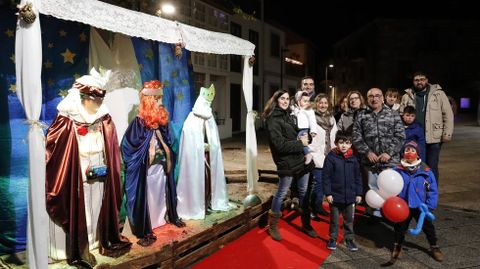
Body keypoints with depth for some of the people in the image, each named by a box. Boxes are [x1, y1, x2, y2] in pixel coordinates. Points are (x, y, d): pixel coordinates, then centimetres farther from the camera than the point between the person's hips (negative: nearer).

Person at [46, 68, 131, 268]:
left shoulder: (105, 121, 1)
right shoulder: (67, 123, -14)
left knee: (101, 210, 16)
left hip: (100, 180, 4)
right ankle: (78, 253, 21)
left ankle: (106, 242, 33)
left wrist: (106, 168, 6)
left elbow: (112, 152, 10)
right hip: (77, 180, -4)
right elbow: (53, 151, -12)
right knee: (79, 215, 6)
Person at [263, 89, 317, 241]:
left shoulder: (289, 115, 14)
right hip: (287, 163, -8)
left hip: (301, 159, 8)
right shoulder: (272, 120, -11)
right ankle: (272, 226, 21)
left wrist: (304, 137, 4)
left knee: (304, 193, 14)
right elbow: (279, 144, -20)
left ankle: (306, 224, 29)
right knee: (281, 194, 3)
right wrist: (300, 143, -14)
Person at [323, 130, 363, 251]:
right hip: (335, 196, -3)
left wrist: (359, 193, 6)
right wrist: (328, 193, -12)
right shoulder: (331, 157, -10)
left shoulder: (353, 158, 1)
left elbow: (358, 177, 8)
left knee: (349, 219, 15)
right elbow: (326, 176, -9)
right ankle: (333, 239, 26)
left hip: (350, 196, 3)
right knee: (334, 219, 12)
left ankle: (349, 239, 30)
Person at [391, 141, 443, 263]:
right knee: (400, 227, 15)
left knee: (428, 227, 16)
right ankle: (397, 246, 36)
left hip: (420, 207, 0)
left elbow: (433, 190, -5)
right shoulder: (397, 170, -10)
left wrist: (429, 206, -10)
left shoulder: (425, 171, -10)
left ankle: (434, 247, 38)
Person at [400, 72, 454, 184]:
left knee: (432, 167, 3)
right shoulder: (407, 96, 7)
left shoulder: (438, 93, 2)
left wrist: (447, 133, -6)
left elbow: (448, 114, 1)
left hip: (434, 138, -2)